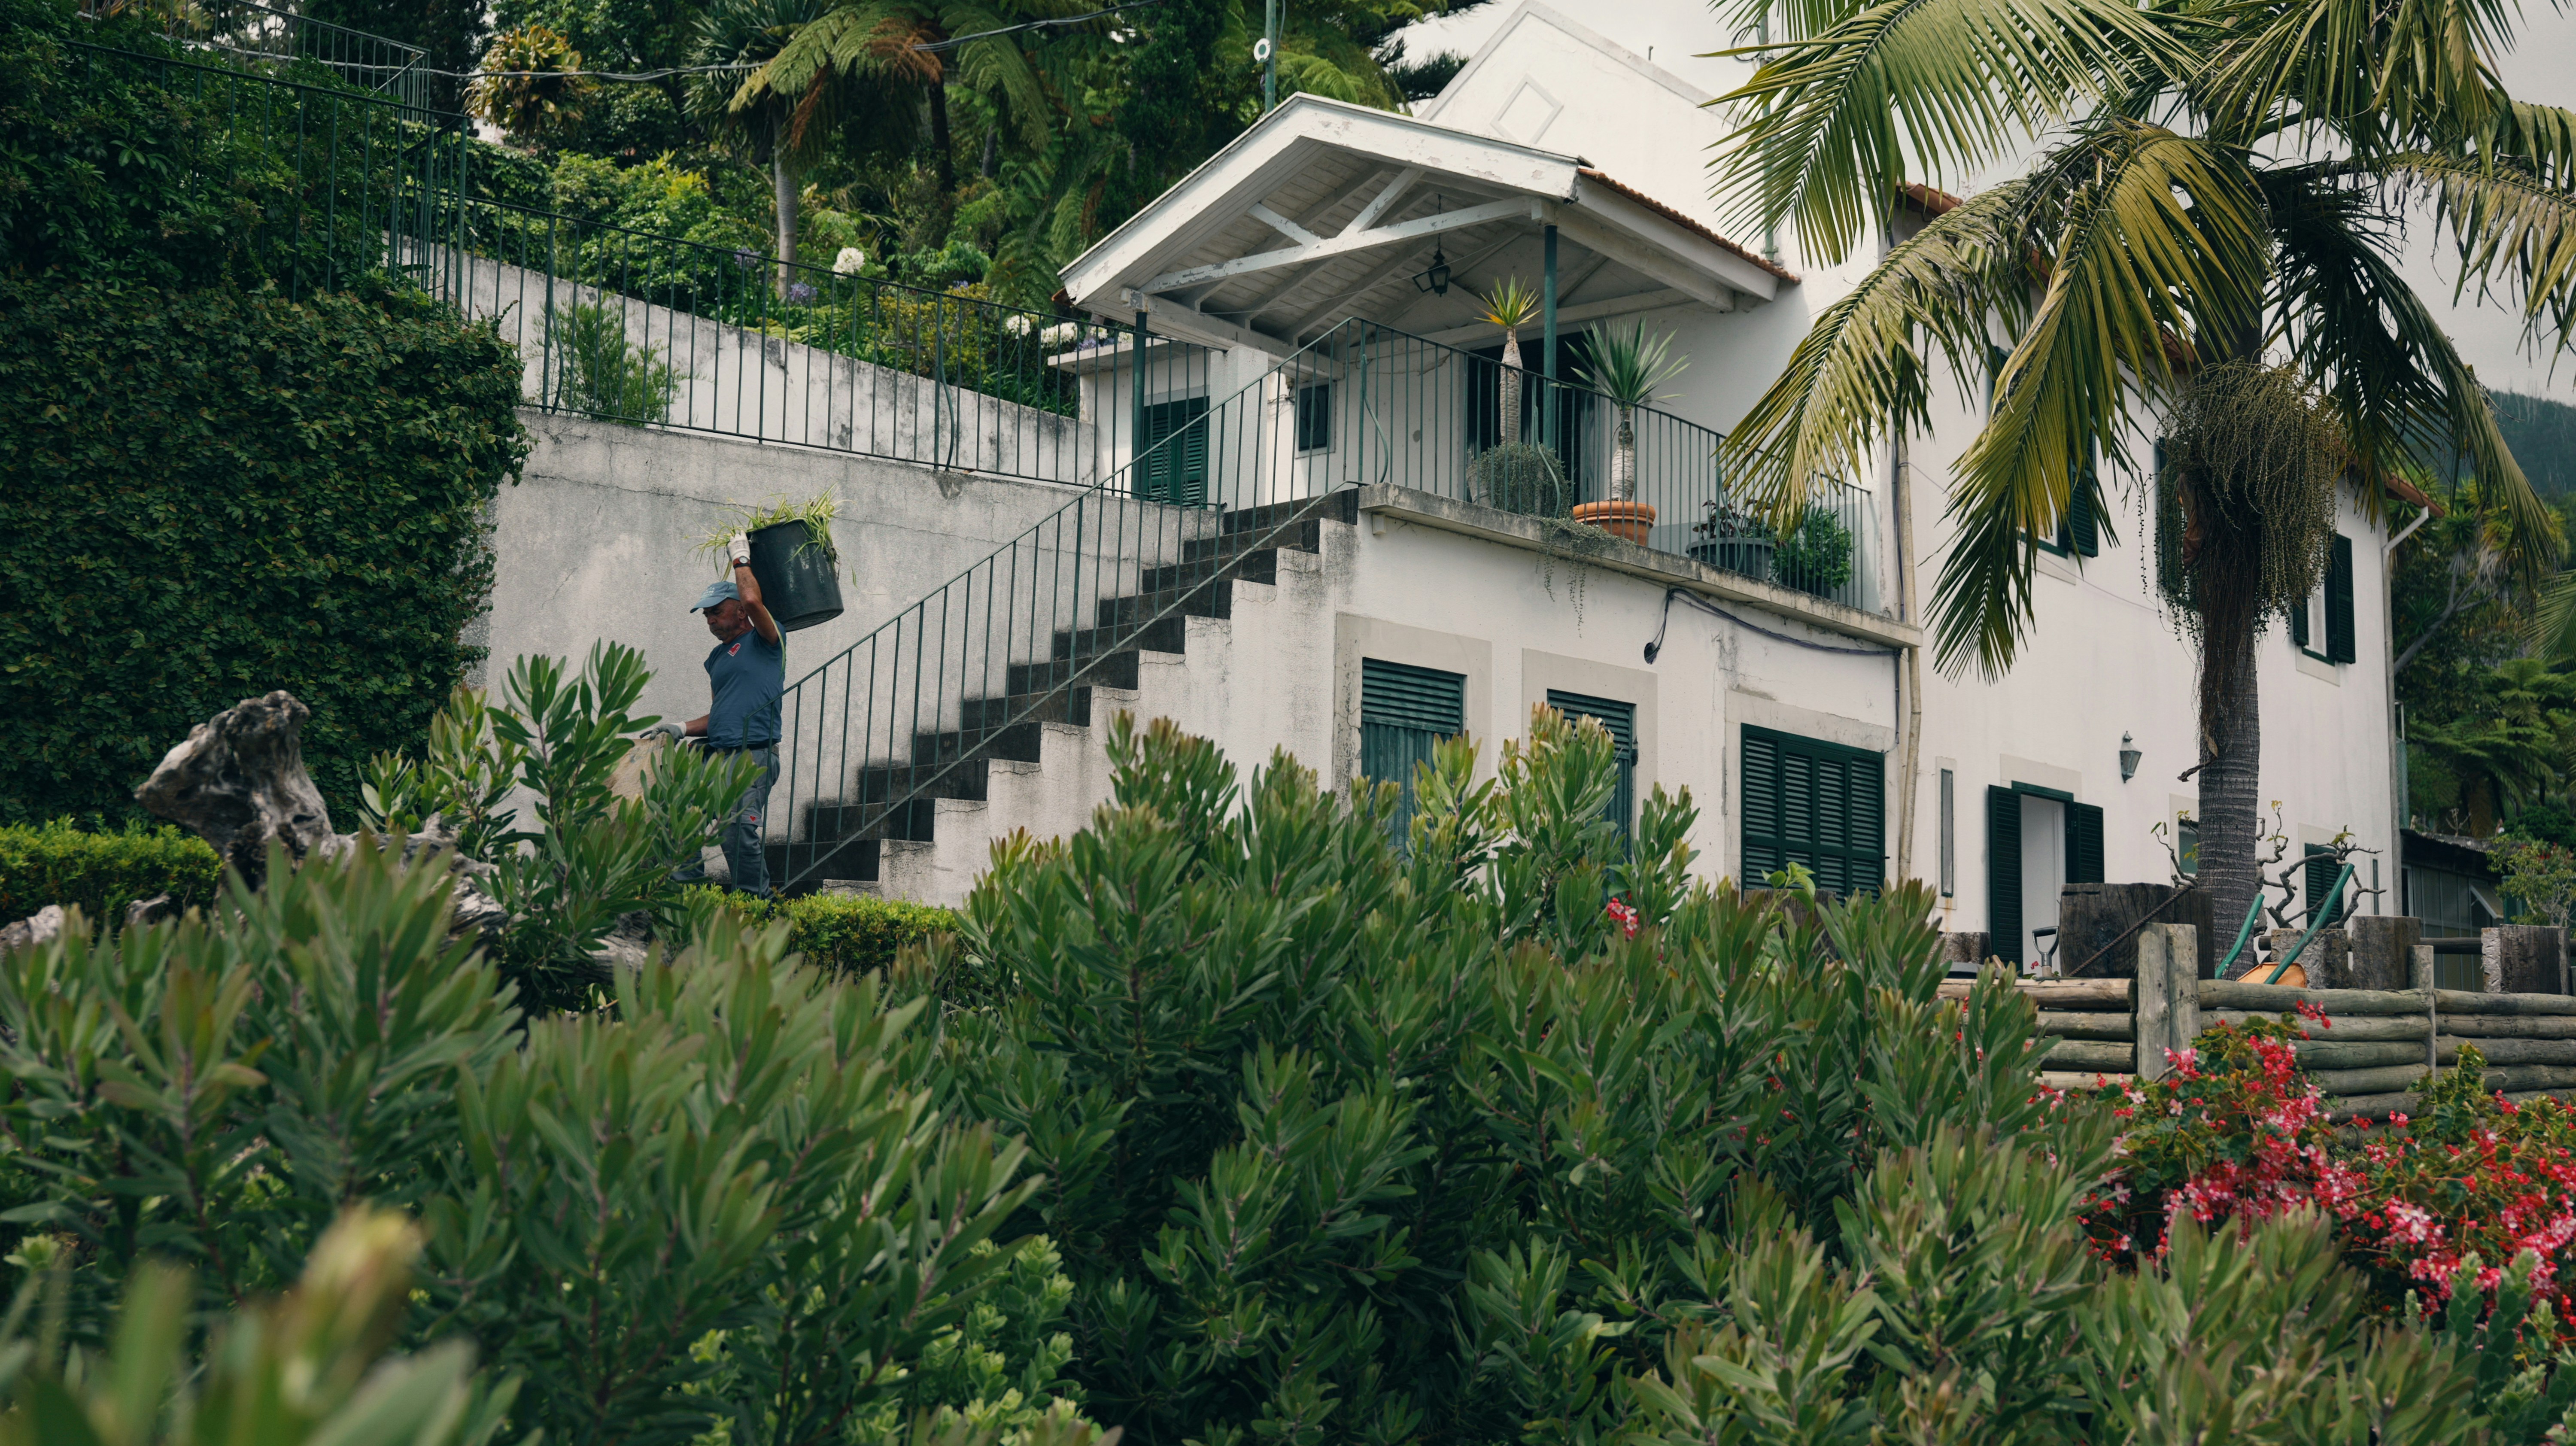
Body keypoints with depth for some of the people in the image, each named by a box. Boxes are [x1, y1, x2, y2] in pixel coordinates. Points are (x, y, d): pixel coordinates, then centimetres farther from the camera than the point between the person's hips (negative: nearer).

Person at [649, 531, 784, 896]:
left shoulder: (764, 641, 2)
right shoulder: (716, 657, 24)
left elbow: (752, 600, -19)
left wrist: (741, 558, -3)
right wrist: (683, 729, 12)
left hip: (753, 758, -8)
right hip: (716, 756, 8)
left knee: (738, 832, -18)